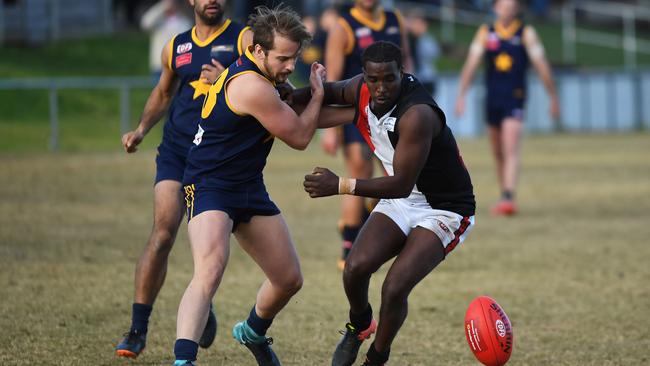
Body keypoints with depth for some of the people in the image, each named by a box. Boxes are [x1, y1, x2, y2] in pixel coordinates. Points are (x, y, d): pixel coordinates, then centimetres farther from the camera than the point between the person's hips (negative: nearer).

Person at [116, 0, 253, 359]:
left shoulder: (243, 39, 1)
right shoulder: (176, 47, 13)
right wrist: (141, 130, 16)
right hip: (176, 150, 2)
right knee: (163, 233, -11)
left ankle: (203, 311, 30)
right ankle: (138, 329, -8)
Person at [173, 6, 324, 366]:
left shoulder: (252, 73, 4)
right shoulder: (252, 87, -24)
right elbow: (299, 137, -10)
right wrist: (317, 92, 2)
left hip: (249, 187, 10)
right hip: (210, 186, -10)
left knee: (289, 279, 16)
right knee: (209, 271, -32)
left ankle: (253, 332, 45)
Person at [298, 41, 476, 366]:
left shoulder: (417, 116, -32)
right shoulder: (363, 90, -9)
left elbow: (401, 185, -31)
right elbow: (334, 92, 15)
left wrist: (340, 186, -33)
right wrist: (292, 96, -4)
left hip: (444, 210, -6)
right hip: (400, 201, 6)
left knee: (395, 288, -22)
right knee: (356, 267, -17)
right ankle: (358, 326, 16)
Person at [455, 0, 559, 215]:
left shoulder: (526, 33, 0)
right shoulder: (485, 33, 7)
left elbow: (541, 66, 2)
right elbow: (471, 64, 2)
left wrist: (553, 98, 3)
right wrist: (461, 95, -6)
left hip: (514, 98, -4)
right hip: (492, 98, 4)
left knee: (510, 150, -17)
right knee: (498, 154, 11)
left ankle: (508, 198, -26)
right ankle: (504, 196, 24)